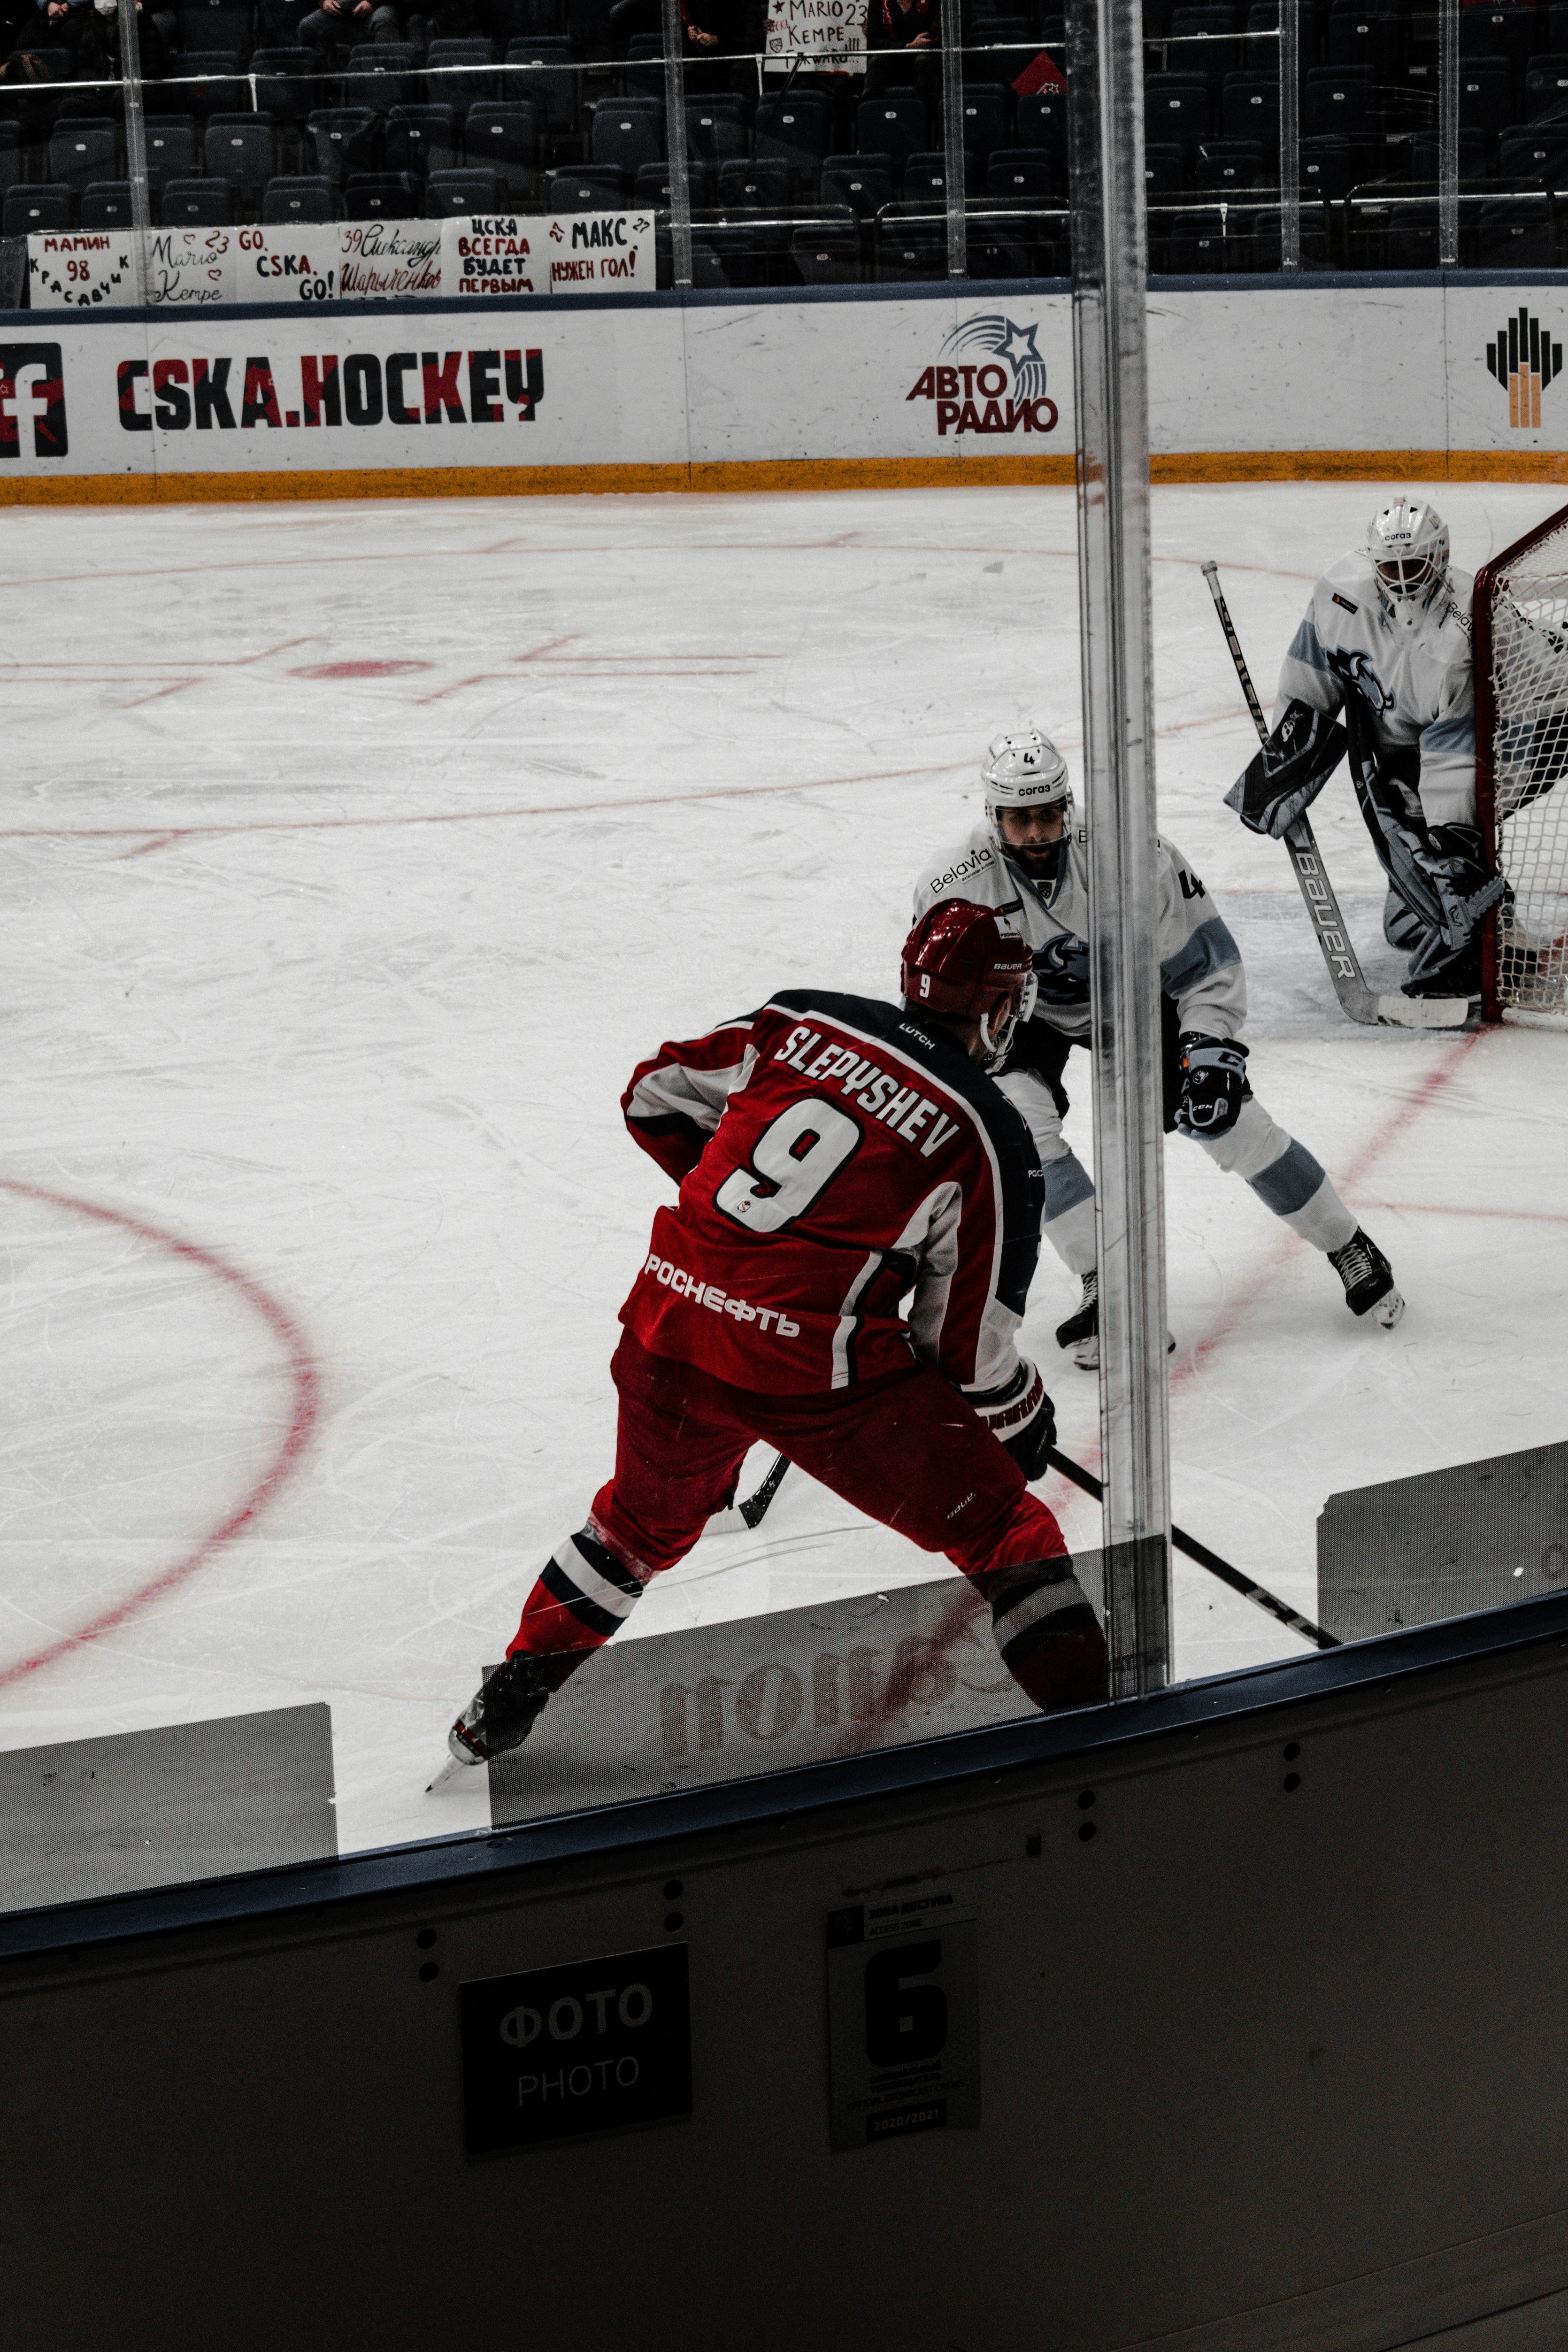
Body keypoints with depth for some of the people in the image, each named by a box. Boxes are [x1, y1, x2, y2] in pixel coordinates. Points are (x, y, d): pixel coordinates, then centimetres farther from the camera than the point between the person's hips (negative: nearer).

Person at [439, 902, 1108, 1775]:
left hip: (671, 1323, 6)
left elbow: (656, 1096, 19)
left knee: (649, 1517, 32)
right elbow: (968, 1339, 0)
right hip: (815, 1367, -5)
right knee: (1000, 1527, 9)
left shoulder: (802, 1019, 10)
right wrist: (1024, 1419, 19)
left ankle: (504, 1708, 41)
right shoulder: (988, 1137, -2)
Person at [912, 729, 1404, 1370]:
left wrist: (1212, 1051, -25)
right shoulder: (953, 888, -27)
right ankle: (1104, 1288, -16)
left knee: (1225, 1118, -7)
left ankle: (1349, 1249, 11)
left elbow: (1207, 963, -19)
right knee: (1020, 1117, -26)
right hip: (1021, 1014, 1)